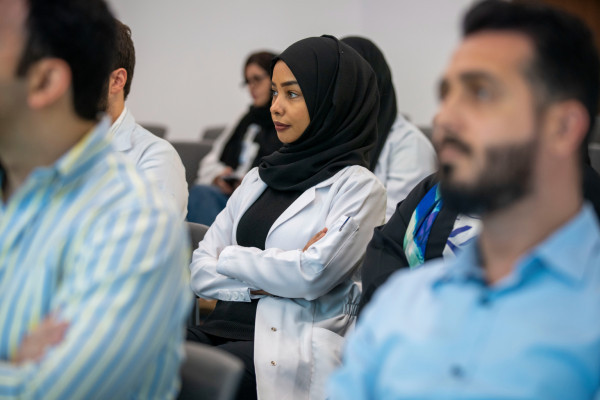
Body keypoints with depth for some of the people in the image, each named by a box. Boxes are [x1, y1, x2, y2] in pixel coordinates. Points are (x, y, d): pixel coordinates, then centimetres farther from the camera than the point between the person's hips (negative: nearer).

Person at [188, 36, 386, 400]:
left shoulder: (358, 187, 0)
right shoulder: (259, 178, 18)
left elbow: (311, 276, -14)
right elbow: (200, 271, 13)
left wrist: (230, 258, 1)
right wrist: (264, 283, -5)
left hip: (294, 346, -5)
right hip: (224, 326, 6)